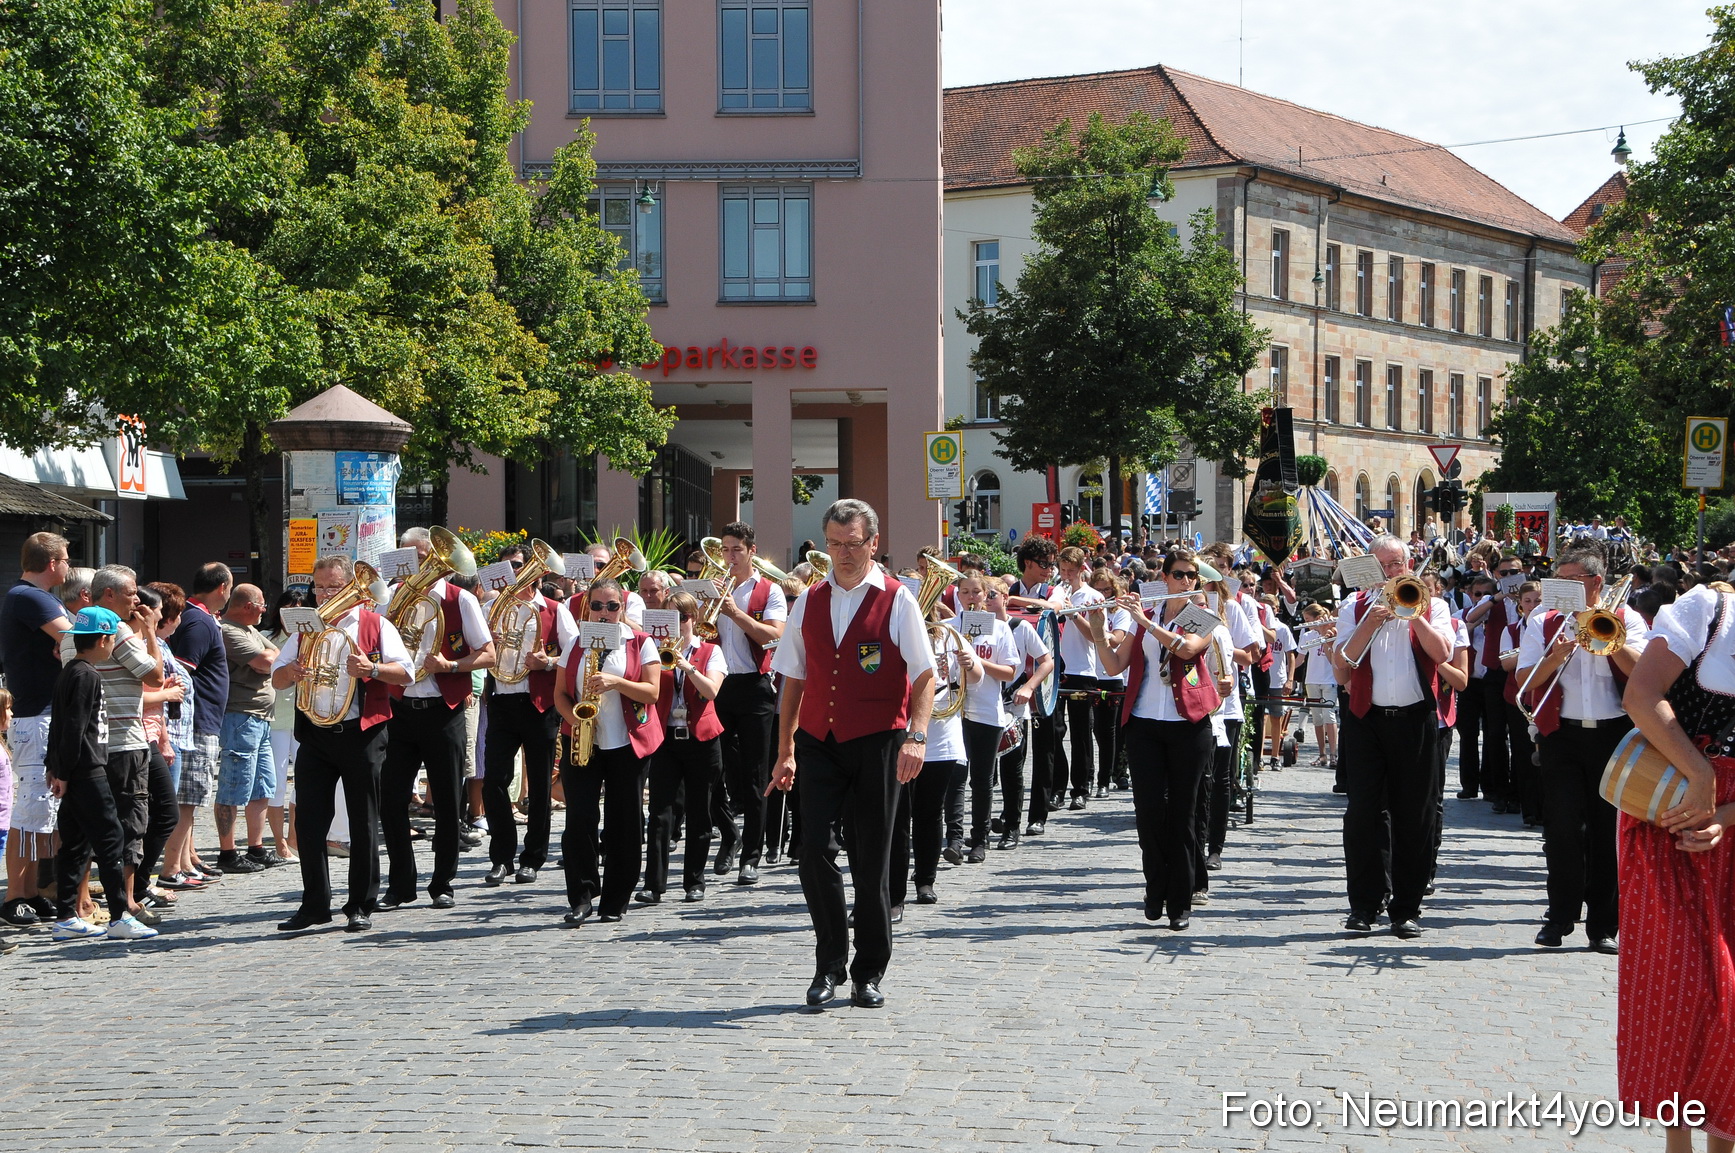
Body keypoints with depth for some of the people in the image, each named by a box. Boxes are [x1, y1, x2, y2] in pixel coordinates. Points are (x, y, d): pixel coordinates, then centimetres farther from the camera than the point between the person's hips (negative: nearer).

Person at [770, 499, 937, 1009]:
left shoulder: (897, 600, -1)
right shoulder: (809, 601, 10)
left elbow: (924, 674, -5)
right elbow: (793, 678, 14)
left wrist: (916, 736, -18)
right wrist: (785, 750, 12)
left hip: (876, 742, -2)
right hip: (818, 742, 3)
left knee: (871, 861, 4)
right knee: (814, 850, -8)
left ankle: (869, 972, 15)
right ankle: (829, 963, 6)